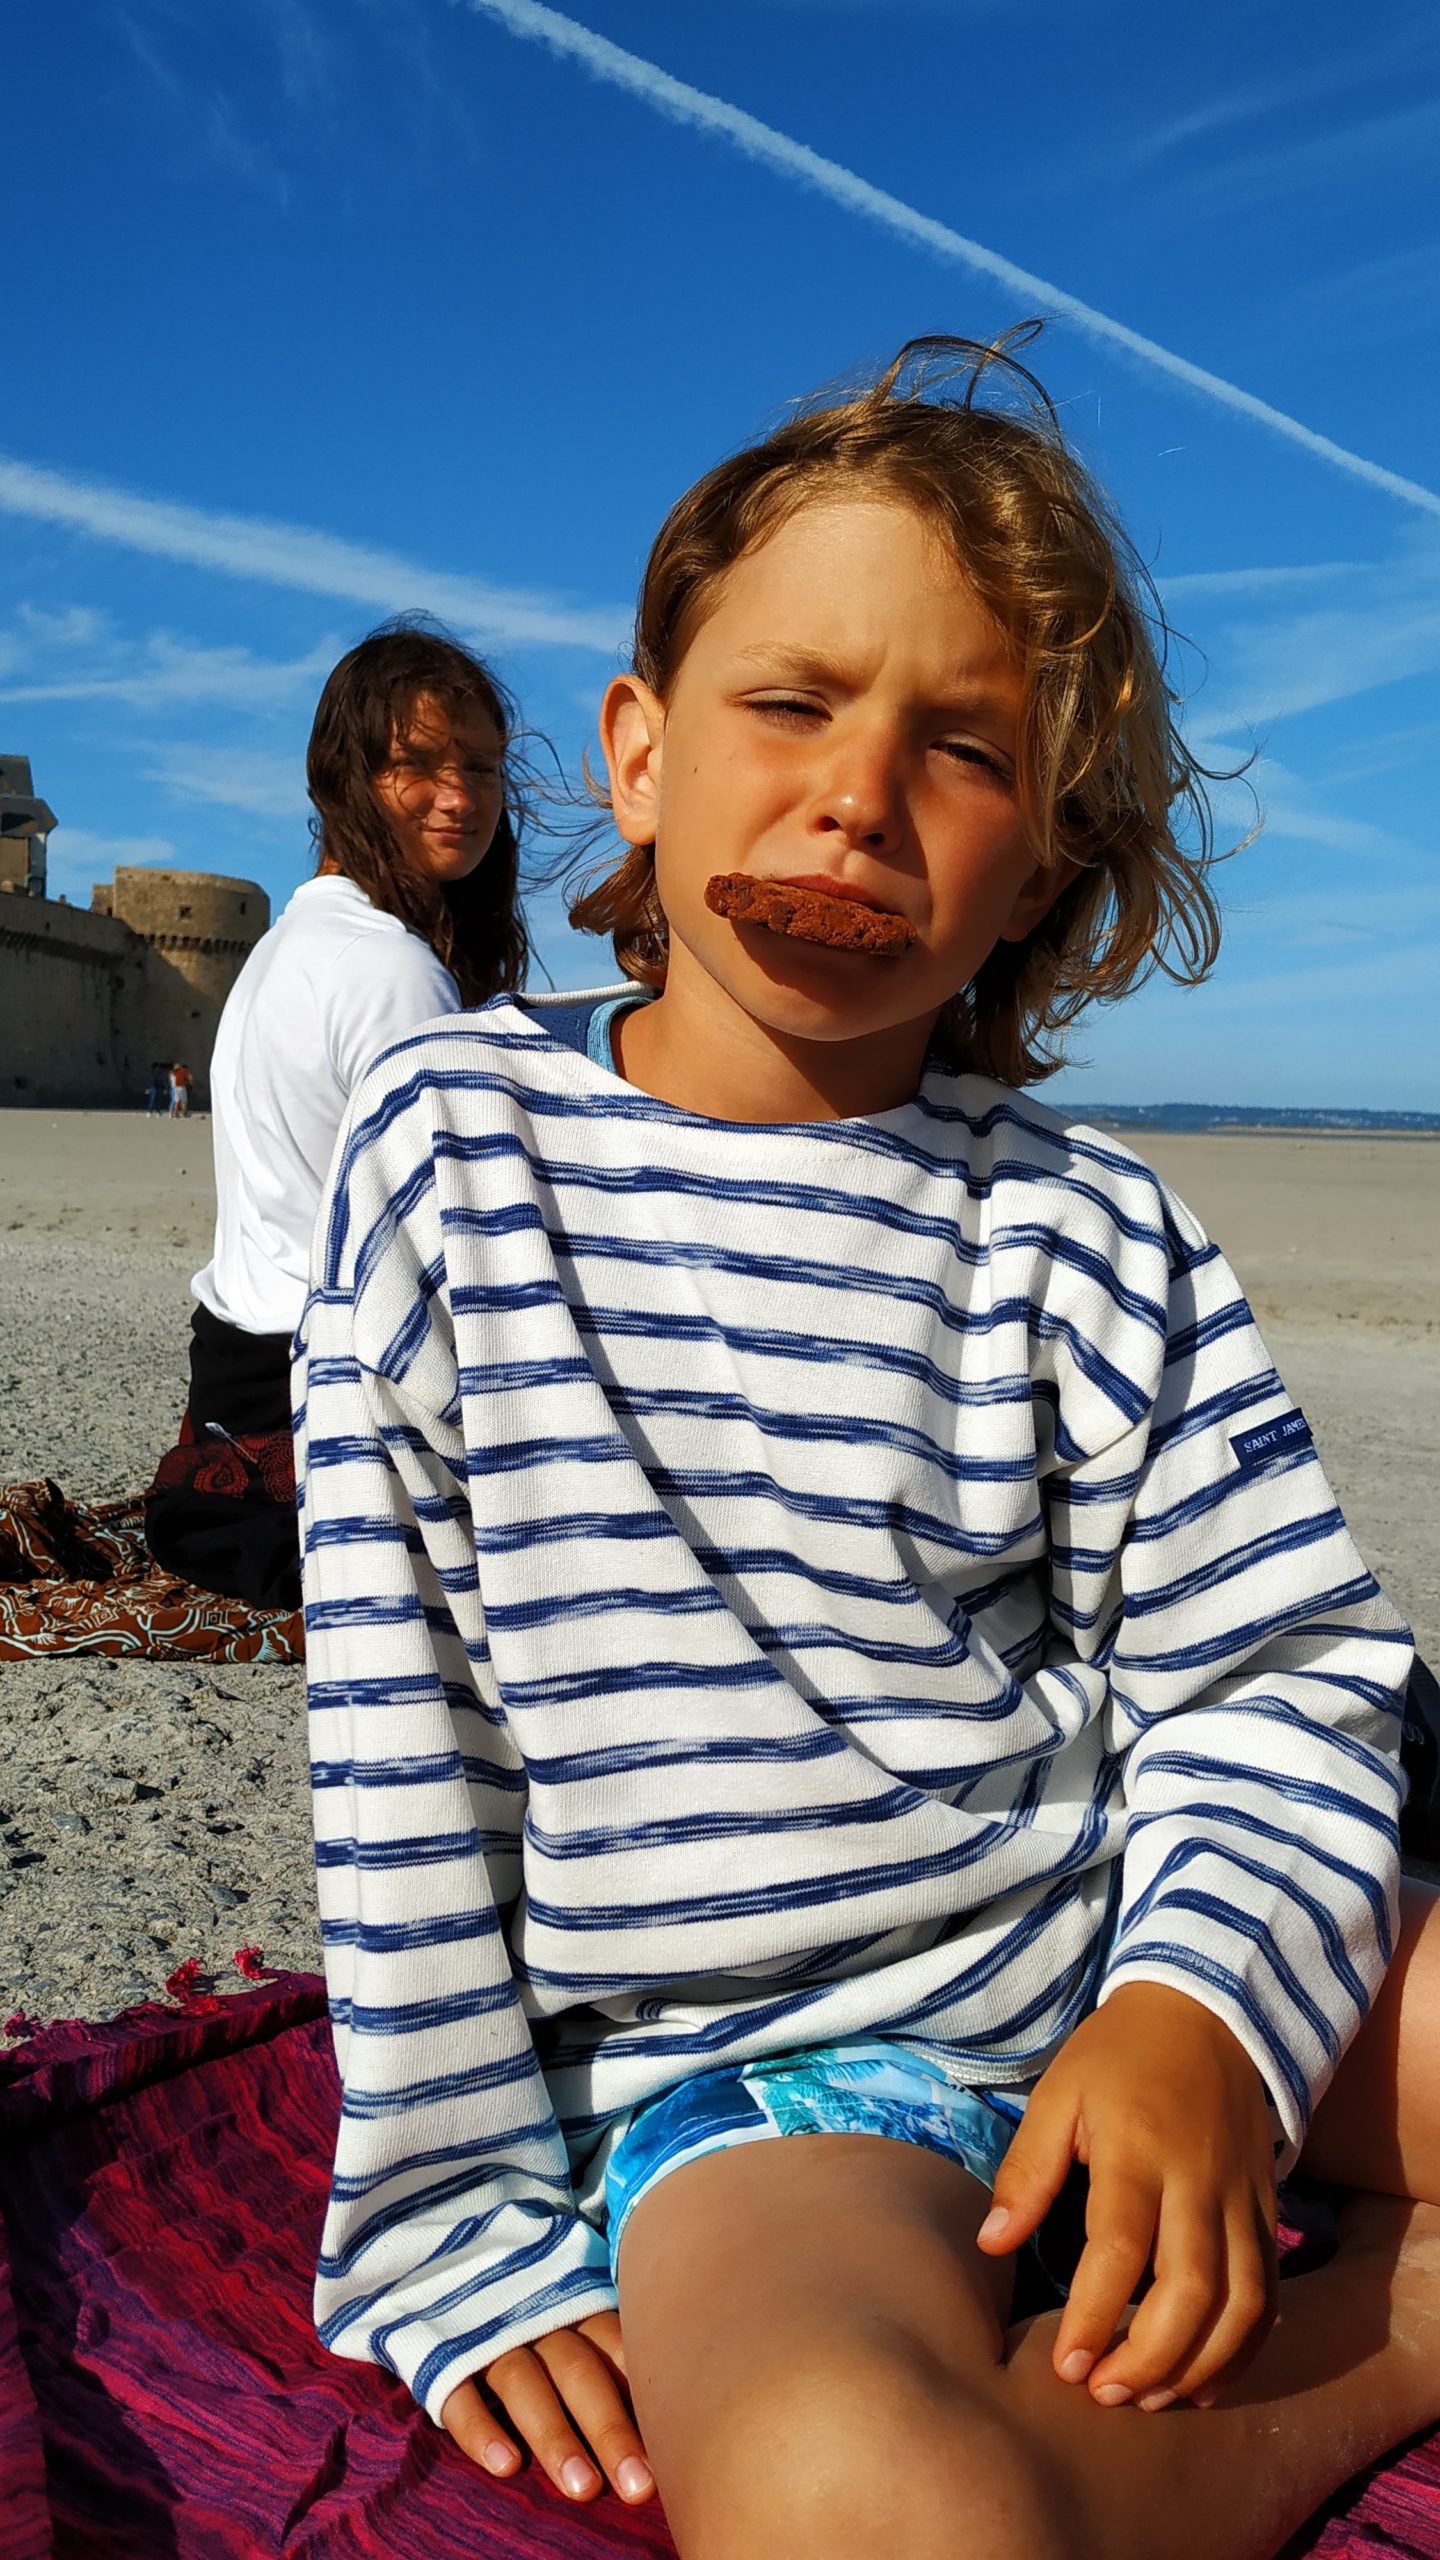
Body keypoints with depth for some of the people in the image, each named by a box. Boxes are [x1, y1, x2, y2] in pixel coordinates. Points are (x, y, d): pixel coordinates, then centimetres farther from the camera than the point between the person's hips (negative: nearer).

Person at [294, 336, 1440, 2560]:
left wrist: (1203, 2001, -18)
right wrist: (457, 2226, -1)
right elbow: (394, 1725, -2)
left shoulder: (1085, 1231, 1)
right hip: (759, 2061, -1)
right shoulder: (453, 1144, -2)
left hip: (1139, 1951, 2)